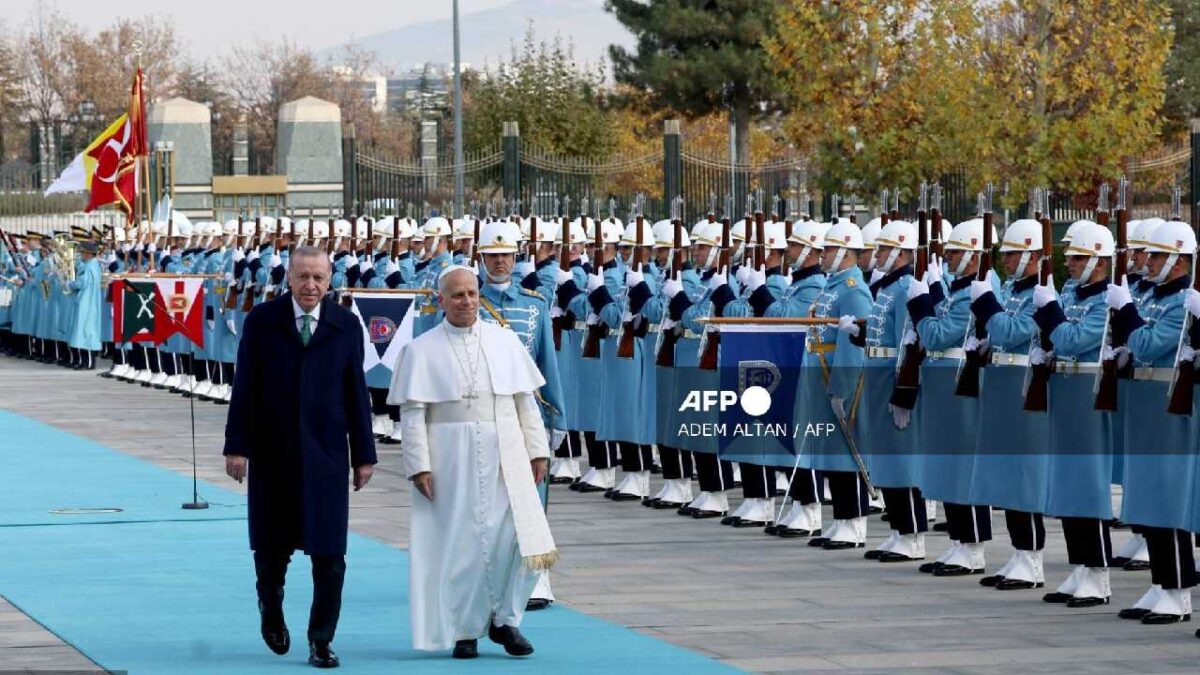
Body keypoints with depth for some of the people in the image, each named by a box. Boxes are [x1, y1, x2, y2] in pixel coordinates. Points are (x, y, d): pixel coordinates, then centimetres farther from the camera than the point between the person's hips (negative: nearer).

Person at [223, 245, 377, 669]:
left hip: (325, 453, 0)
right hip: (272, 455, 0)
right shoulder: (261, 321, -1)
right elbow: (244, 388, -1)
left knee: (329, 554, -3)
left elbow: (356, 392, 4)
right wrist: (237, 446, -6)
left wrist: (364, 454, 3)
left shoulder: (345, 326, 2)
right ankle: (271, 611, 38)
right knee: (272, 546, 11)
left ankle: (321, 641, 6)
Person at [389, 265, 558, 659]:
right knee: (460, 542, 0)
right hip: (450, 459, -2)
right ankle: (464, 630, 13)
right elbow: (412, 414, -2)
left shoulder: (504, 341, 9)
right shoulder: (422, 350, 2)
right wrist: (419, 465, -9)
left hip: (505, 455, 2)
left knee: (520, 535, -7)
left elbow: (526, 400, 10)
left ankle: (504, 619, 11)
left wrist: (537, 449, 4)